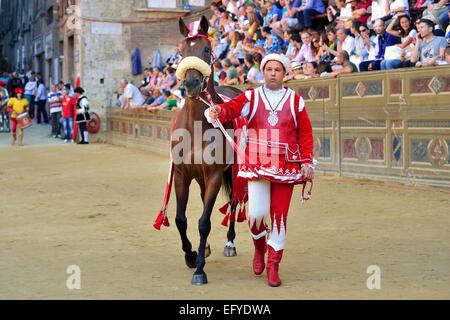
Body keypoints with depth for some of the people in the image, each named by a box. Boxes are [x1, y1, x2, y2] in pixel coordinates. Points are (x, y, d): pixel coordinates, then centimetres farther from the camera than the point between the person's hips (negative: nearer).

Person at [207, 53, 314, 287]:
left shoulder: (295, 101, 7)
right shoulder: (251, 97, 5)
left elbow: (305, 134, 6)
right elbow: (231, 108, -11)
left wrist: (307, 162, -2)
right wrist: (217, 111, -34)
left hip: (286, 166, 1)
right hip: (257, 164, -1)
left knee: (279, 215, 2)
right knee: (257, 212, -12)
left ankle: (273, 265, 16)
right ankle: (259, 246, 22)